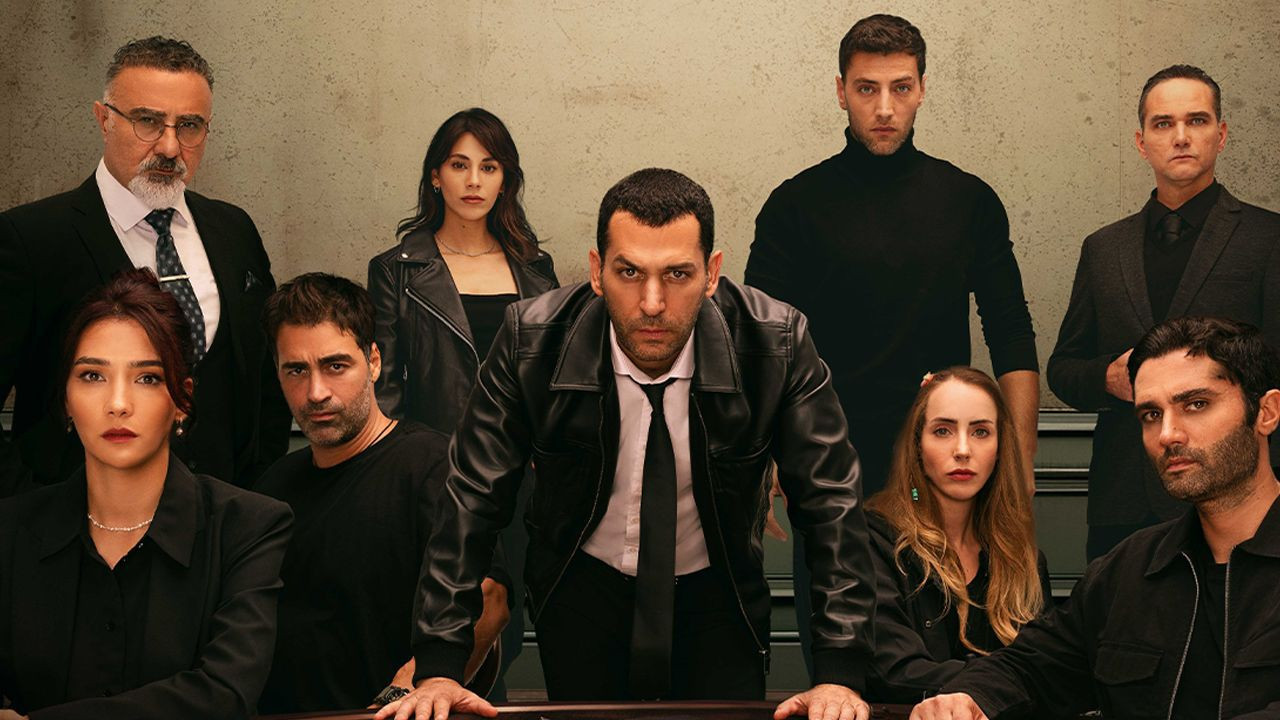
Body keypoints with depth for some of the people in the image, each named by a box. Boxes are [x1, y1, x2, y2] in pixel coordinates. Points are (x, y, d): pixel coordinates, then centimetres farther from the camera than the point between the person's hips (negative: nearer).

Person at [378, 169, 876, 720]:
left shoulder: (776, 342, -23)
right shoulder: (531, 339, -22)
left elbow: (832, 502, -17)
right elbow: (473, 498, -16)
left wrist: (839, 674, -25)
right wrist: (438, 670, -21)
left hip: (718, 594, 0)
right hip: (580, 589, 0)